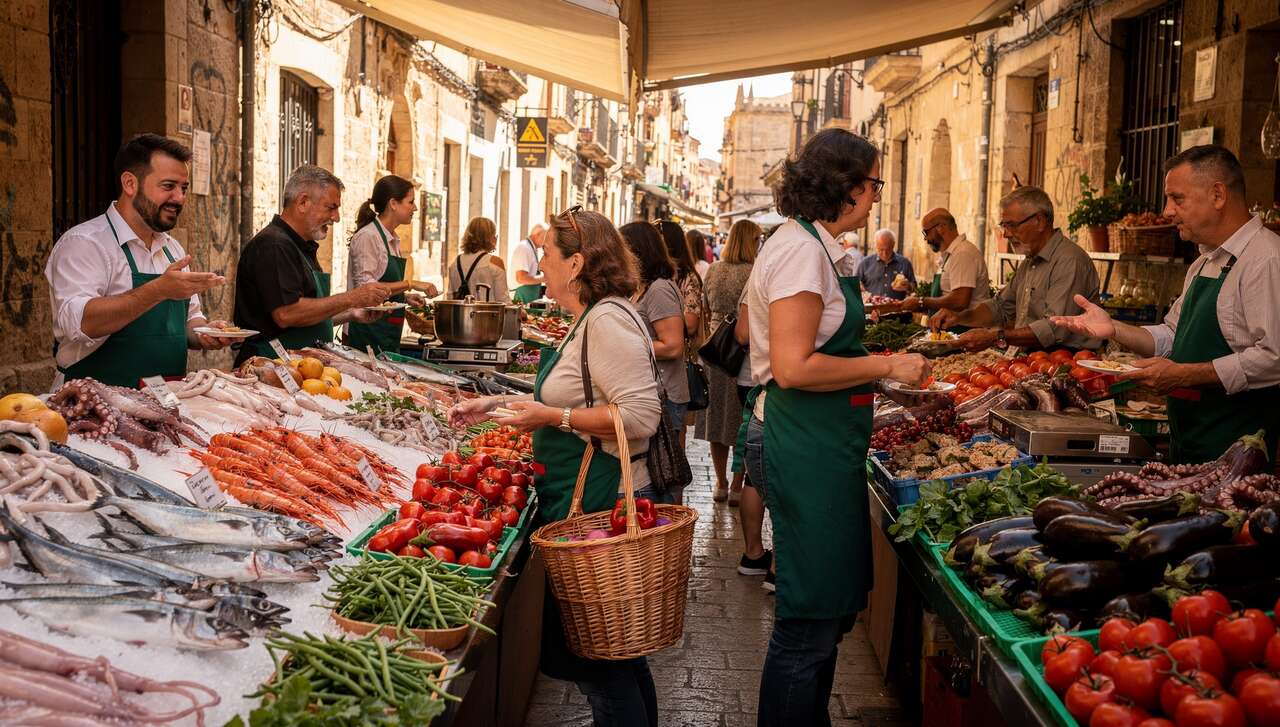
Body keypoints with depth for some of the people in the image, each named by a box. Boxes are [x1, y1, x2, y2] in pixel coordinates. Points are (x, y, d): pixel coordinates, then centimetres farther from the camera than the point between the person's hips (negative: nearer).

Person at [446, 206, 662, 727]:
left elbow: (640, 415, -25)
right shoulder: (591, 319, 15)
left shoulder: (608, 321, -18)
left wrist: (553, 418, -20)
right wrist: (496, 404, 20)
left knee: (592, 654, -2)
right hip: (586, 501, 10)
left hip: (598, 506, -10)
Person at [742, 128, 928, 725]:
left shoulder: (814, 247, 15)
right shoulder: (803, 251, -17)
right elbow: (793, 367, -23)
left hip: (816, 443, 11)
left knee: (831, 609, 19)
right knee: (811, 621, -1)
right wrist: (886, 366, -15)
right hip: (803, 447, -11)